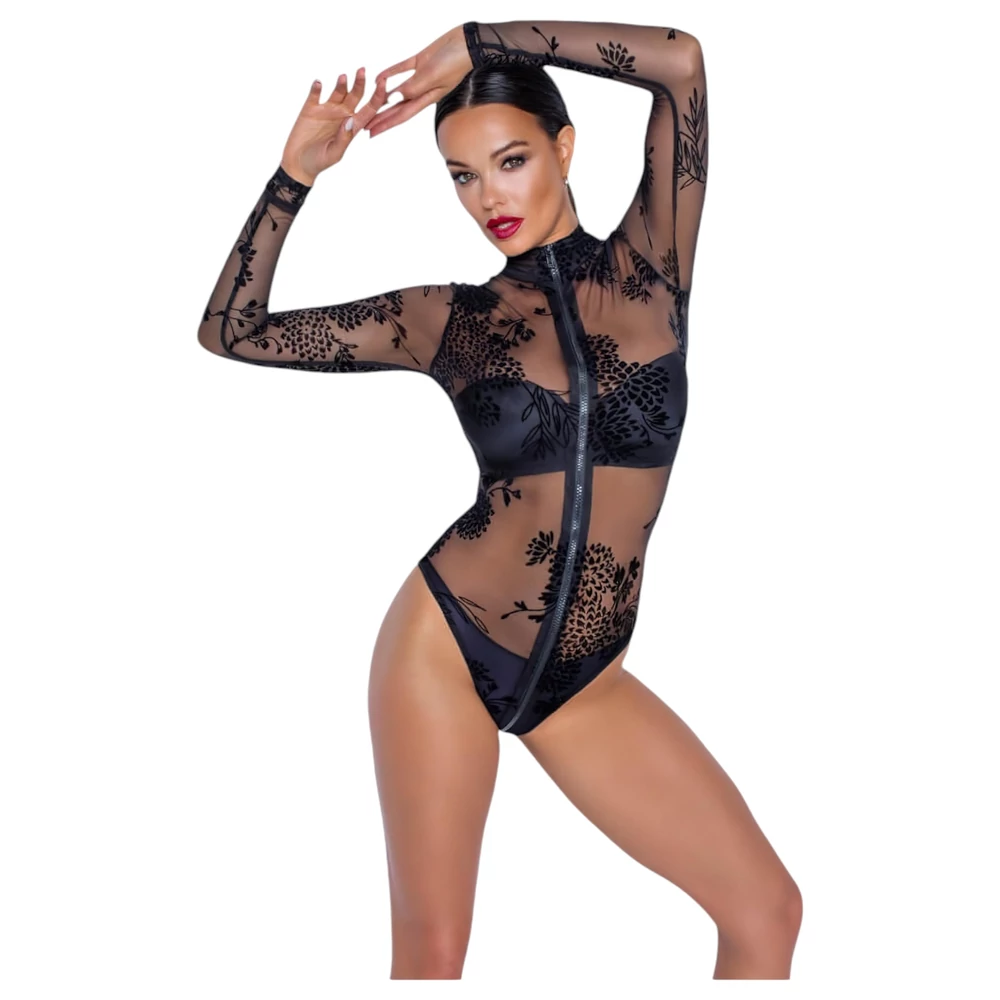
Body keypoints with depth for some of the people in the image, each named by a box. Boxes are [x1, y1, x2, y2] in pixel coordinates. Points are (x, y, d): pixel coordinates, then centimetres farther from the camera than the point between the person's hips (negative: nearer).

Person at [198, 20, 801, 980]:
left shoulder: (650, 264, 1)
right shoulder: (448, 319, 0)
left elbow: (681, 59, -12)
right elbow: (230, 330, 3)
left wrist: (480, 42, -8)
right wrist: (296, 173, -2)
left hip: (585, 682, 2)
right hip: (445, 648, -1)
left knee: (767, 910, 1)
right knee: (431, 954, 1)